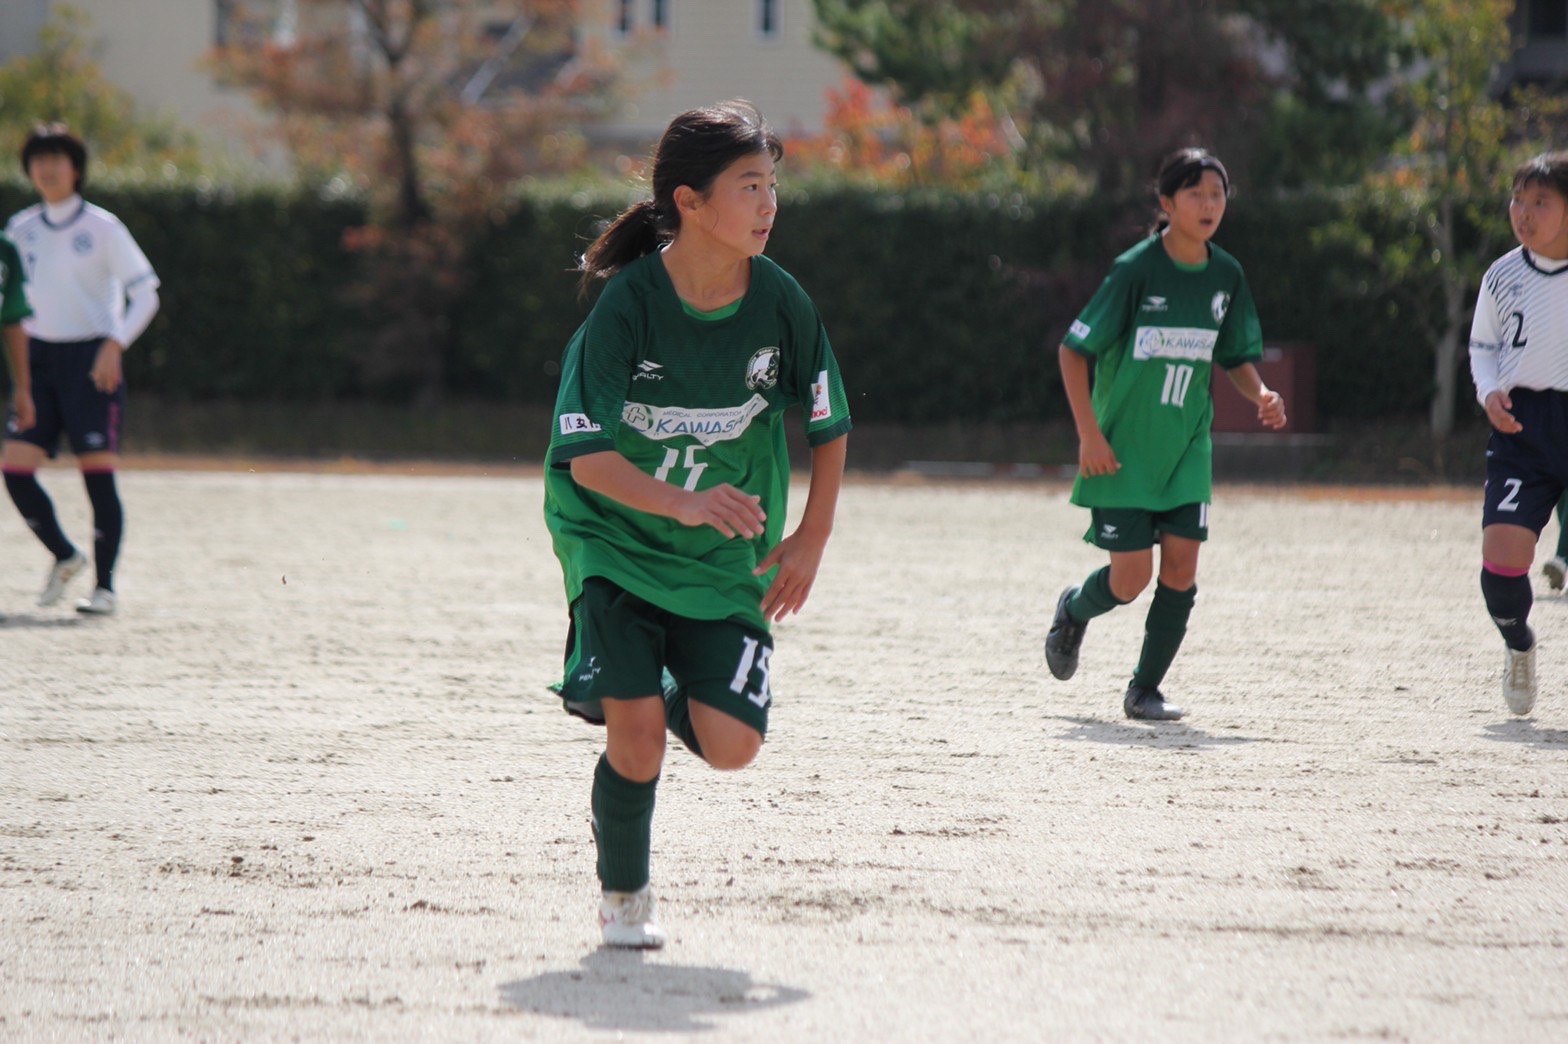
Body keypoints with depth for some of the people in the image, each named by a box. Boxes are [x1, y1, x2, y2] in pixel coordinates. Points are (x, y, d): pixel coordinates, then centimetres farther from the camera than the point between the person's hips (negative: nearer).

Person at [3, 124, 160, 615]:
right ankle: (64, 556, 18)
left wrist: (115, 344, -18)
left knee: (98, 474, -8)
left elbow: (145, 293, -6)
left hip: (91, 361, -5)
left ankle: (104, 587, -2)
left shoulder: (102, 227, -5)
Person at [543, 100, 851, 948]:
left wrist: (811, 539, 4)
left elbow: (827, 426, 8)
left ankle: (668, 694, 27)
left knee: (732, 745, -10)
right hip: (613, 537, -3)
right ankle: (623, 900, 10)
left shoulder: (779, 303, -8)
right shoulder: (627, 305, -19)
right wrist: (683, 502, -38)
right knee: (637, 738, -17)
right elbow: (585, 458, -23)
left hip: (725, 557, 3)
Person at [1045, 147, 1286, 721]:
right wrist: (1089, 435, -15)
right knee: (1131, 576, -6)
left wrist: (1260, 394, -7)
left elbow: (1236, 357, 15)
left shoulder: (1226, 276, 2)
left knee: (1181, 569, -7)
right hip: (1122, 448, -4)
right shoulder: (1136, 270, -14)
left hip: (1186, 447, 4)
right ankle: (1074, 610, 29)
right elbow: (1074, 350, -9)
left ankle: (1145, 689, 9)